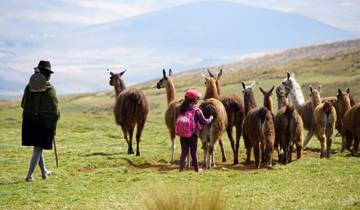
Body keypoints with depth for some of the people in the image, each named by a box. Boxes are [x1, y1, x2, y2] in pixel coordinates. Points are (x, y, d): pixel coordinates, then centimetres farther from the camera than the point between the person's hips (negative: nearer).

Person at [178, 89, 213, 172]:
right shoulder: (197, 110, -11)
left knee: (184, 152, 9)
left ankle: (181, 168, 0)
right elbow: (204, 122, -9)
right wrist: (211, 118, 8)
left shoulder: (182, 109, 2)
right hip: (193, 135, -3)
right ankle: (196, 168, 20)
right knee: (193, 153, 9)